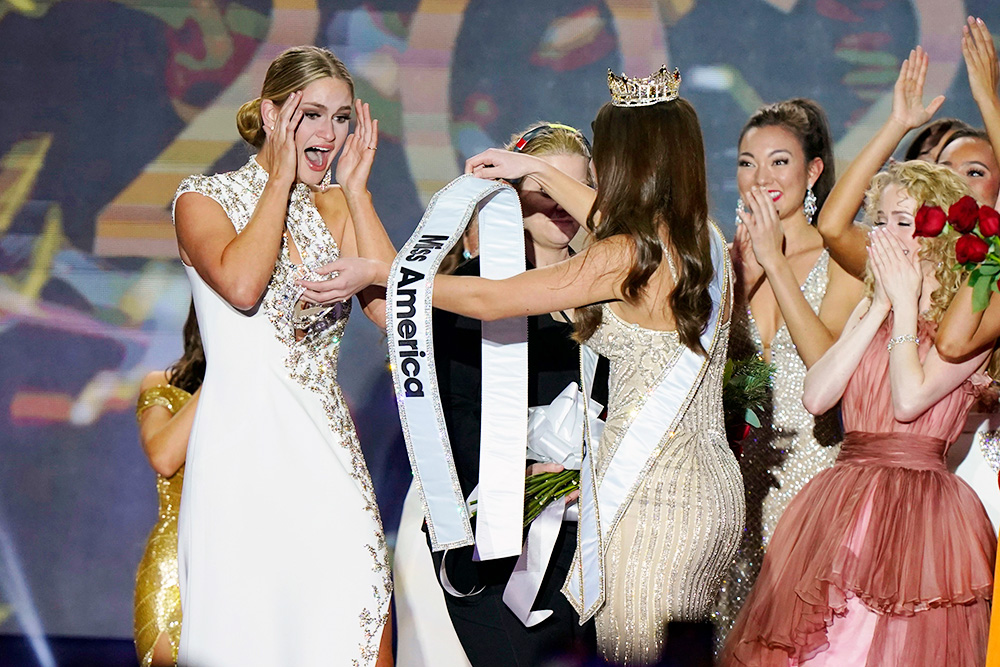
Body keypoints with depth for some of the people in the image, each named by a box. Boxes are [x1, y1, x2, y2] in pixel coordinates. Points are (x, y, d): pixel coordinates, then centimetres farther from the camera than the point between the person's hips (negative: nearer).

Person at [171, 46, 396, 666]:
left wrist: (356, 190, 1)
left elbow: (395, 310, 0)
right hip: (246, 447, -4)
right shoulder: (204, 198, 2)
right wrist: (281, 178, -8)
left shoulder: (334, 208, 15)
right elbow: (242, 284, -19)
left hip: (328, 448, 4)